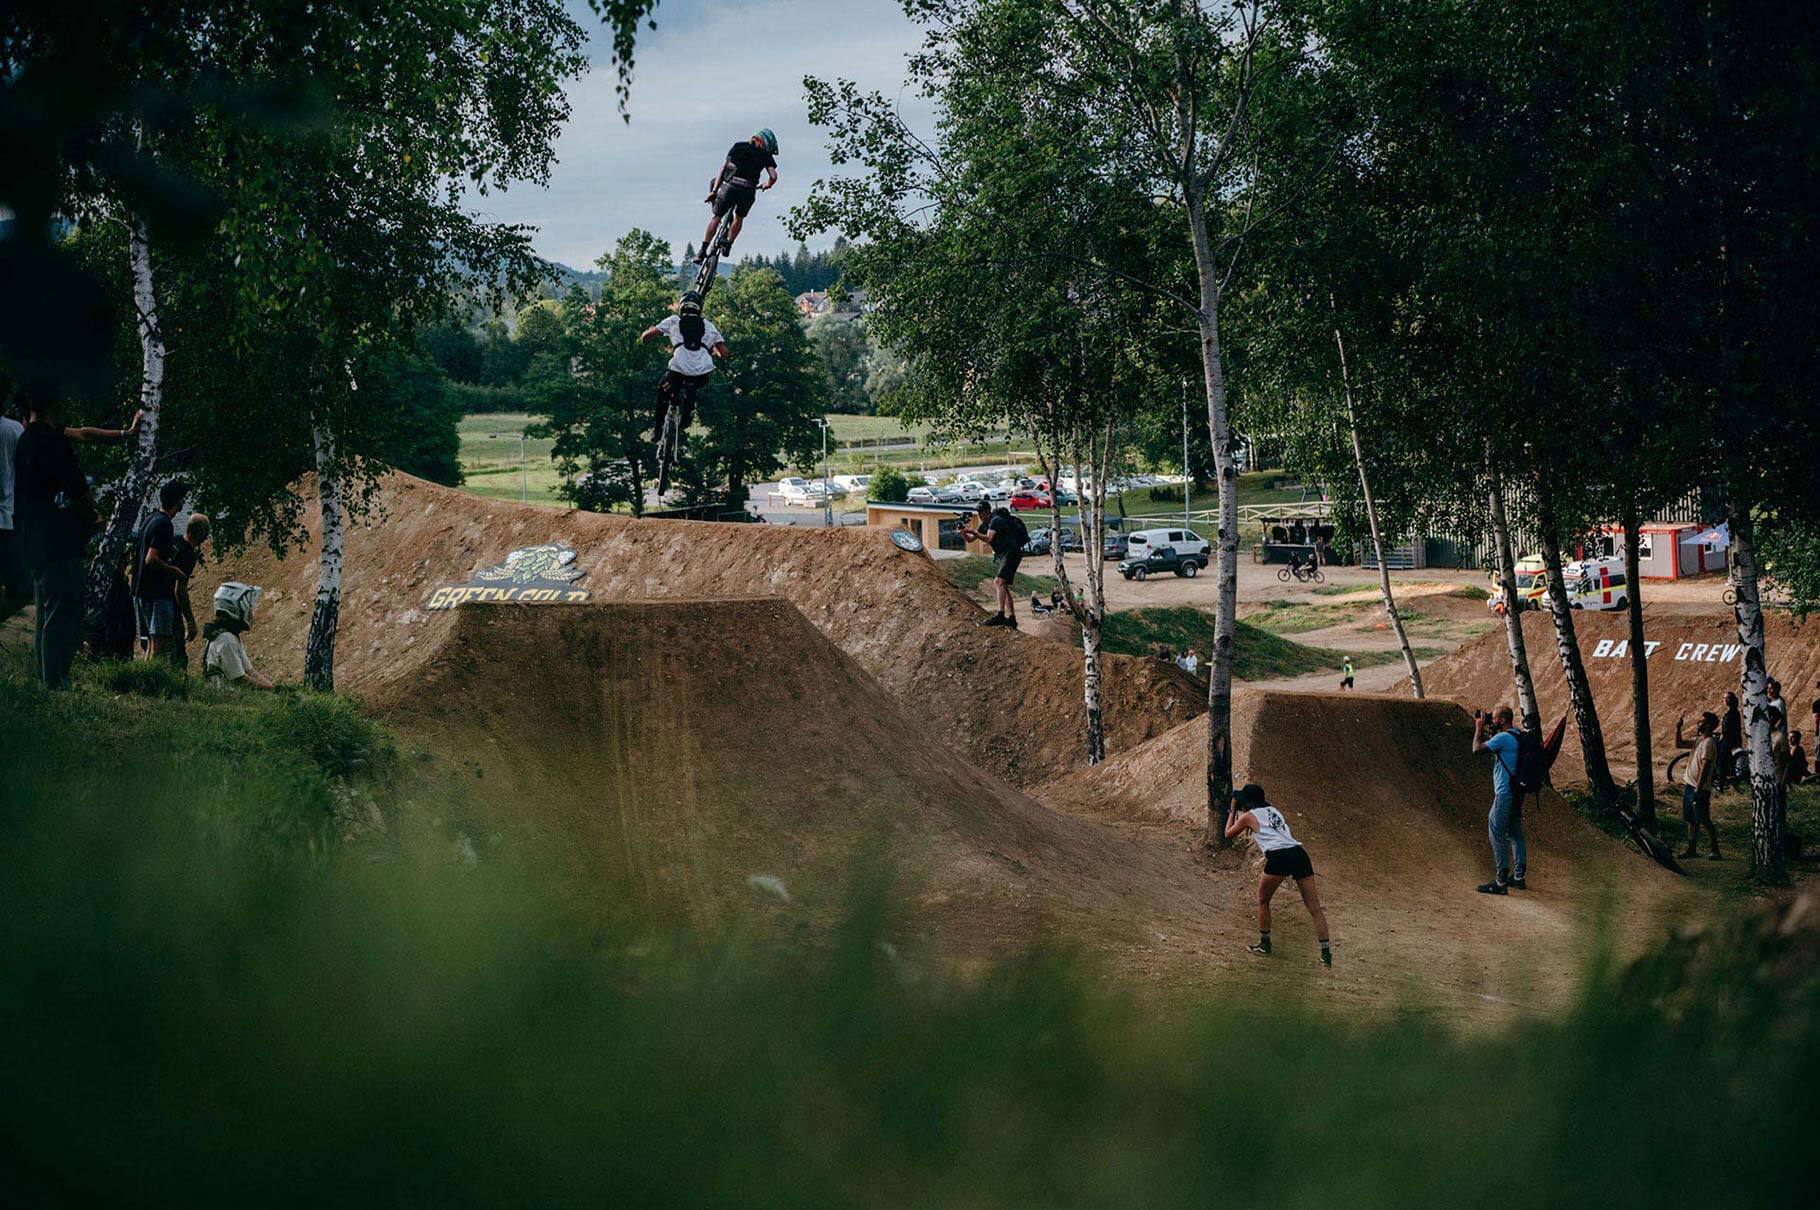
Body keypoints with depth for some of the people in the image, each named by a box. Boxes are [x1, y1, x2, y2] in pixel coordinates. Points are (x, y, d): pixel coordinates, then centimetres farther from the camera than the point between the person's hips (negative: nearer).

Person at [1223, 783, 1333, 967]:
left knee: (1262, 901, 20)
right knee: (1314, 908, 1)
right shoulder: (1273, 811, 28)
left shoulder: (1248, 817, 13)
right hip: (1299, 853, 5)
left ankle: (1264, 945, 24)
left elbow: (1229, 834, 29)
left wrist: (1233, 811, 38)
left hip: (1279, 857, -5)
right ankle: (1326, 953, -4)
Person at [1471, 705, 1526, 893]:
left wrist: (1479, 728, -4)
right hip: (1515, 793, 10)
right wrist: (1485, 728, 15)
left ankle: (1501, 882, -8)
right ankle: (1518, 877, 22)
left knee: (1497, 836, -7)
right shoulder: (1516, 735, 11)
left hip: (1504, 794, -10)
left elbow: (1477, 749, -17)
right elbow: (1492, 744, 26)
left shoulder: (1503, 738, -19)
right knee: (1515, 834, 15)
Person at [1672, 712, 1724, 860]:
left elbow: (1705, 767, -20)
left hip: (1700, 788, -9)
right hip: (1689, 785, 9)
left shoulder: (1709, 743, -17)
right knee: (1691, 820, 13)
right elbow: (1679, 744, 19)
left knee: (1704, 821, -6)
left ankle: (1715, 850, -1)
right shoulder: (1698, 740, 12)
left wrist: (1698, 790, -22)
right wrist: (1678, 728, 6)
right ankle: (1692, 848, 19)